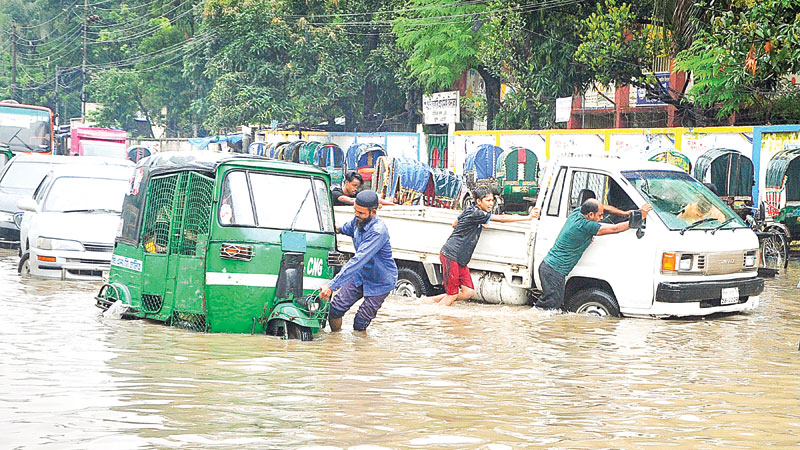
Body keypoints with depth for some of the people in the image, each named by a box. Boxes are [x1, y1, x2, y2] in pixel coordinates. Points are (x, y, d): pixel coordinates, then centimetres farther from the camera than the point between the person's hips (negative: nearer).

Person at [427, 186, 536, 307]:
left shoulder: (470, 210, 12)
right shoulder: (476, 213, -17)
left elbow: (455, 224, 28)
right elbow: (502, 218, -20)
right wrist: (528, 217, -19)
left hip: (460, 259, 10)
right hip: (451, 255, -10)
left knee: (468, 292, 5)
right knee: (452, 295, -7)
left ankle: (433, 300, 14)